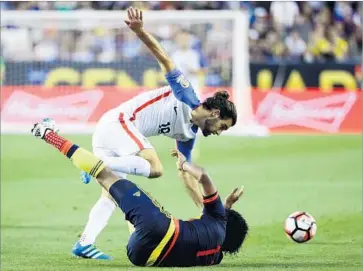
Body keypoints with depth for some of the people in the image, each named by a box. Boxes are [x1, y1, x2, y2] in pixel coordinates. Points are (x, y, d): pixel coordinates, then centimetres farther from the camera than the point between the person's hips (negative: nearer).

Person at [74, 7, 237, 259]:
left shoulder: (188, 135, 19)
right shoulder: (187, 96, -4)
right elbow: (164, 59, -11)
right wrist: (140, 31, -25)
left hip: (113, 133, 9)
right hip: (117, 122, -9)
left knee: (111, 195, 1)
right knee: (154, 167, -26)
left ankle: (84, 243, -5)